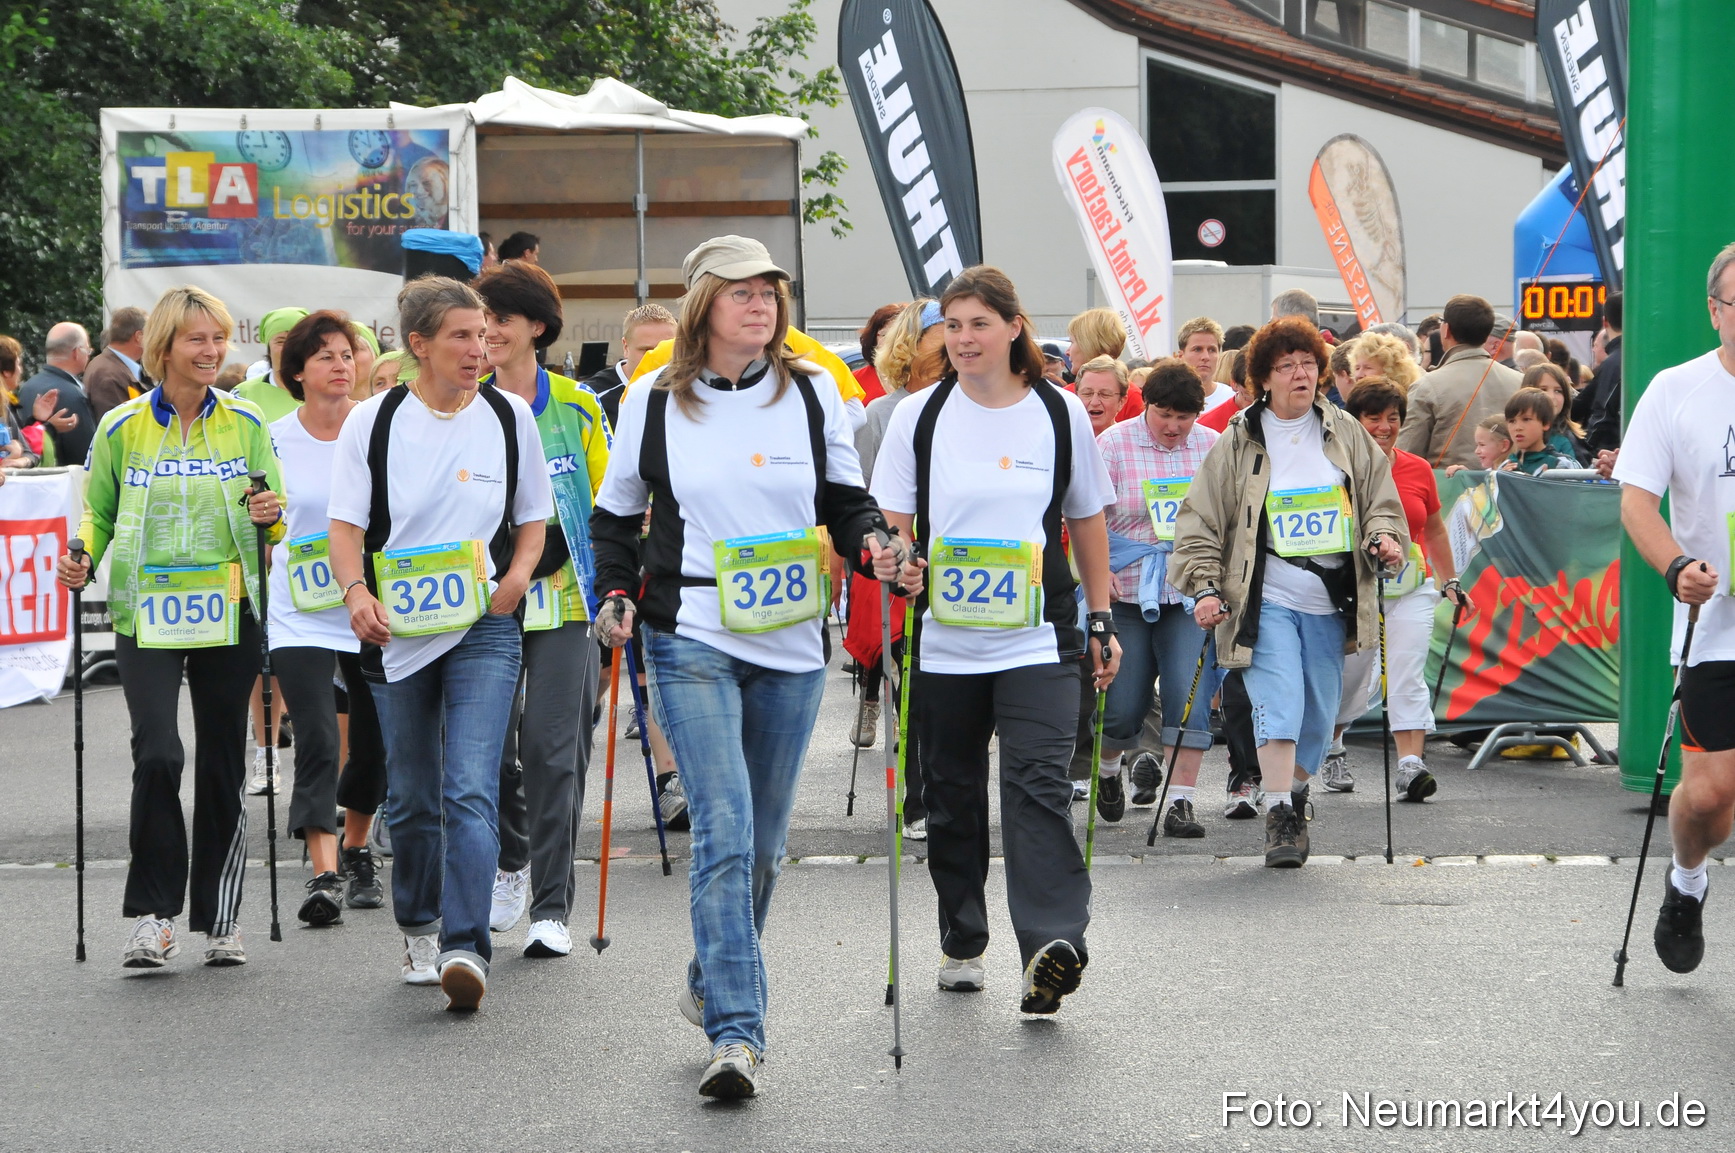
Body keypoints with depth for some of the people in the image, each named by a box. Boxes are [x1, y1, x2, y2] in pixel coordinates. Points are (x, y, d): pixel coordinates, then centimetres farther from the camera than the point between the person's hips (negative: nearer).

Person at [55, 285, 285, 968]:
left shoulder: (246, 425, 6)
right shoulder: (122, 429, 2)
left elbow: (272, 526, 11)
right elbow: (99, 514, 11)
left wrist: (270, 520, -11)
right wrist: (82, 560, -8)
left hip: (228, 615, 2)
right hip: (148, 615, -2)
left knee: (222, 764, 6)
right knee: (157, 754, -17)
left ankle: (220, 919, 17)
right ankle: (154, 914, -7)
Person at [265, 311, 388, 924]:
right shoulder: (274, 440, -1)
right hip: (301, 615, -1)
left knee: (374, 744, 11)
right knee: (317, 741, -15)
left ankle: (358, 851, 34)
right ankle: (323, 874, -18)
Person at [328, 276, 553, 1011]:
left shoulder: (509, 417, 4)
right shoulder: (373, 421, 1)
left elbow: (533, 518, 13)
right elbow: (345, 524, 1)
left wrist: (517, 576, -7)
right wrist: (356, 592, -18)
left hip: (485, 627, -1)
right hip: (398, 630, 1)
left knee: (470, 791, -16)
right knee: (411, 799, 11)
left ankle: (466, 948, -21)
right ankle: (419, 929, 32)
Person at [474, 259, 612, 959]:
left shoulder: (577, 408, 3)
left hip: (563, 597, -2)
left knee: (552, 748, -8)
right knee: (490, 744, 3)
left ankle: (552, 907, -1)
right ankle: (511, 863, 31)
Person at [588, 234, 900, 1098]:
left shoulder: (811, 392, 6)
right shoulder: (654, 403, 2)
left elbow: (846, 499, 14)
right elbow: (616, 515, 13)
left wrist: (876, 550, -6)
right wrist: (617, 592, -2)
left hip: (791, 648, 3)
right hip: (691, 644, -3)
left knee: (764, 842, 11)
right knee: (724, 830, -16)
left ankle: (711, 984, 35)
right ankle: (736, 1033, -19)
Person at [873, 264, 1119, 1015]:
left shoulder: (1061, 414, 4)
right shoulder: (919, 417, 3)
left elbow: (1088, 522, 13)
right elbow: (889, 525, 4)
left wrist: (1102, 623, 12)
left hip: (1036, 639, -1)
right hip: (943, 641, 2)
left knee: (1038, 785, -15)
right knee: (952, 796, 10)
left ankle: (1051, 943, -24)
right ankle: (962, 944, 24)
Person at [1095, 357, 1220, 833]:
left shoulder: (1213, 446, 5)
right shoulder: (1113, 445, -2)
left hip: (1191, 594, 2)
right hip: (1128, 593, -1)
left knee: (1190, 698, -8)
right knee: (1124, 702, 1)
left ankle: (1180, 803, -3)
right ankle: (1108, 771, 32)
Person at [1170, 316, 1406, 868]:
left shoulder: (1347, 435, 9)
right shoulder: (1238, 443, 1)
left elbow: (1381, 501, 14)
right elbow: (1202, 519, 2)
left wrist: (1384, 537, -6)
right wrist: (1206, 586, -7)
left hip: (1330, 602, 3)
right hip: (1265, 600, -3)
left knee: (1318, 716, 8)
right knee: (1278, 706, -15)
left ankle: (1294, 798, 29)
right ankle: (1279, 820, -12)